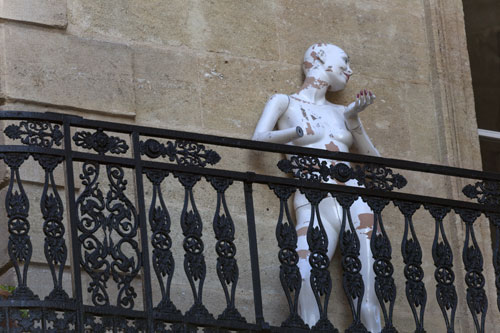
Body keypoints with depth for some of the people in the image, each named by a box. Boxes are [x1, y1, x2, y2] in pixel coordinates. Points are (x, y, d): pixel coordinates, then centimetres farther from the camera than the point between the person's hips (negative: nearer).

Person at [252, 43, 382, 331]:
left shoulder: (342, 112, 25)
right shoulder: (285, 102, 16)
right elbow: (259, 138, -3)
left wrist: (354, 121, 7)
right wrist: (298, 132, -18)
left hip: (354, 199, 3)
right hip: (314, 206, -3)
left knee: (369, 293, -13)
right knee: (307, 280, -27)